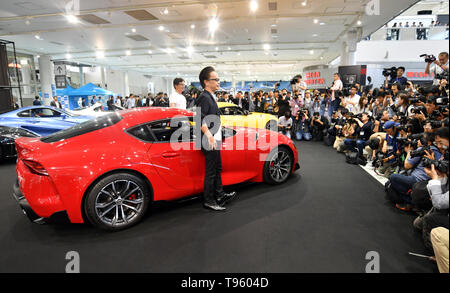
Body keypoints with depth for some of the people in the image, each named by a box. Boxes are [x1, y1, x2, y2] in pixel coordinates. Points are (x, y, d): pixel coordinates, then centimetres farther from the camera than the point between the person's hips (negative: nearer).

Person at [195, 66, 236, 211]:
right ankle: (209, 201, 9)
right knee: (211, 172, -2)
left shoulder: (210, 97, 17)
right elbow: (200, 119, -27)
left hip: (215, 140, 11)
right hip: (210, 142, -11)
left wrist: (219, 125, 40)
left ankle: (220, 195, 31)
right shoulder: (204, 98, -16)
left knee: (217, 169, 18)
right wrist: (208, 135, -38)